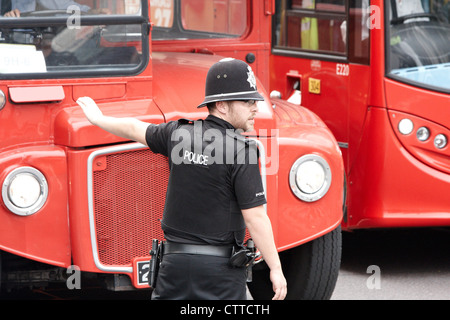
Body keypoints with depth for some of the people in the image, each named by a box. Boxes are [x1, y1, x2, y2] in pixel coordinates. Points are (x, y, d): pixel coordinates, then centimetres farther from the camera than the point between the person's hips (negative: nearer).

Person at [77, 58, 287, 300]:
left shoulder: (178, 134, 3)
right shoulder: (241, 150, -13)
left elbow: (135, 129, 23)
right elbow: (255, 217, -15)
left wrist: (99, 119, 43)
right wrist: (276, 269, -9)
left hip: (176, 261, 5)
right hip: (221, 268, -5)